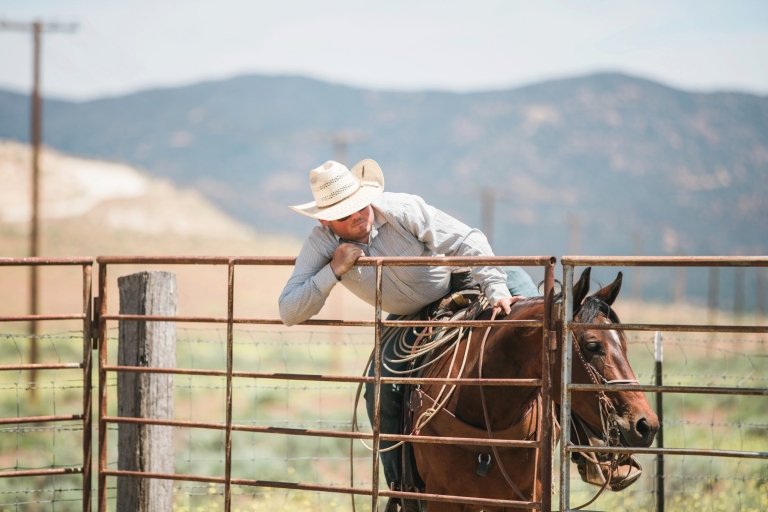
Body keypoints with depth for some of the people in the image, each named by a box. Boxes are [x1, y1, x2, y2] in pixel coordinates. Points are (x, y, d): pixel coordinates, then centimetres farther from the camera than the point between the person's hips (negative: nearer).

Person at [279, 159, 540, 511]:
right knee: (381, 388, -12)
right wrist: (334, 270, -38)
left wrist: (497, 290, -41)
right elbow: (289, 314, -26)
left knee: (516, 279, -27)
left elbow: (468, 241, -29)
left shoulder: (403, 210, -30)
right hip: (409, 319, 2)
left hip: (461, 290, -2)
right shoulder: (321, 245, -22)